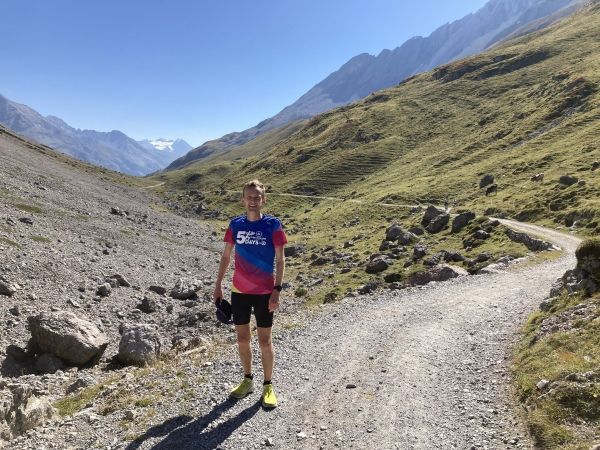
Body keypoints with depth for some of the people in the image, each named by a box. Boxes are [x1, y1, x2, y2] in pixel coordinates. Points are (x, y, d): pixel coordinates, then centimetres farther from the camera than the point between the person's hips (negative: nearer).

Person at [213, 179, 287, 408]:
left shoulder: (273, 225, -8)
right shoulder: (236, 224, 1)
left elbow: (280, 261, -7)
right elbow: (226, 256, 9)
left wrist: (277, 291, -13)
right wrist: (218, 285, 7)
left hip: (264, 292, -3)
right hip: (239, 291, 3)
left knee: (264, 340, 4)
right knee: (242, 338, 12)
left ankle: (268, 386, 21)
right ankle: (247, 380, 32)